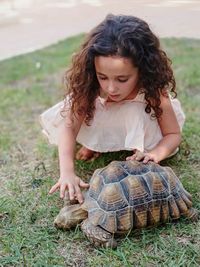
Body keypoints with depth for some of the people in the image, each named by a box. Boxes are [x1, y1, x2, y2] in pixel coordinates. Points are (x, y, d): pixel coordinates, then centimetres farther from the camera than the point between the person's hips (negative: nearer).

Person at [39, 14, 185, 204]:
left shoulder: (153, 93, -36)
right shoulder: (90, 89, -35)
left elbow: (174, 134, -26)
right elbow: (69, 126, -36)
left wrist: (155, 153, -49)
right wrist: (67, 173, -50)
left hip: (139, 127, -1)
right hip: (102, 128, 2)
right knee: (56, 118, -21)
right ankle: (96, 145, -1)